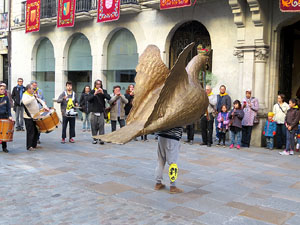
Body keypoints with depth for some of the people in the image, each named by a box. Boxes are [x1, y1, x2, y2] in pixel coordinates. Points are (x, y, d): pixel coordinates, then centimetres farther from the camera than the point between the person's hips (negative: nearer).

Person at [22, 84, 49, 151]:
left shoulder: (33, 95, 14)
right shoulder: (25, 96, -13)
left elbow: (40, 101, 17)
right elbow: (25, 102, -35)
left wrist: (44, 106, -1)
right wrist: (33, 97, -33)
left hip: (35, 117, 8)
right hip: (29, 117, -8)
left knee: (36, 132, 11)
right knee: (31, 132, -4)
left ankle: (34, 145, 22)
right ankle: (29, 146, 5)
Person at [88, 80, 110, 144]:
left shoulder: (104, 91, 6)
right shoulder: (92, 92, 6)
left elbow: (109, 98, -7)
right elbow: (89, 99, -8)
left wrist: (103, 93, -20)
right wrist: (94, 94, -21)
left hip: (101, 112, -1)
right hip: (94, 112, 1)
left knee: (101, 125, -10)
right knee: (94, 126, 2)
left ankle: (101, 139, -9)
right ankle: (94, 139, 13)